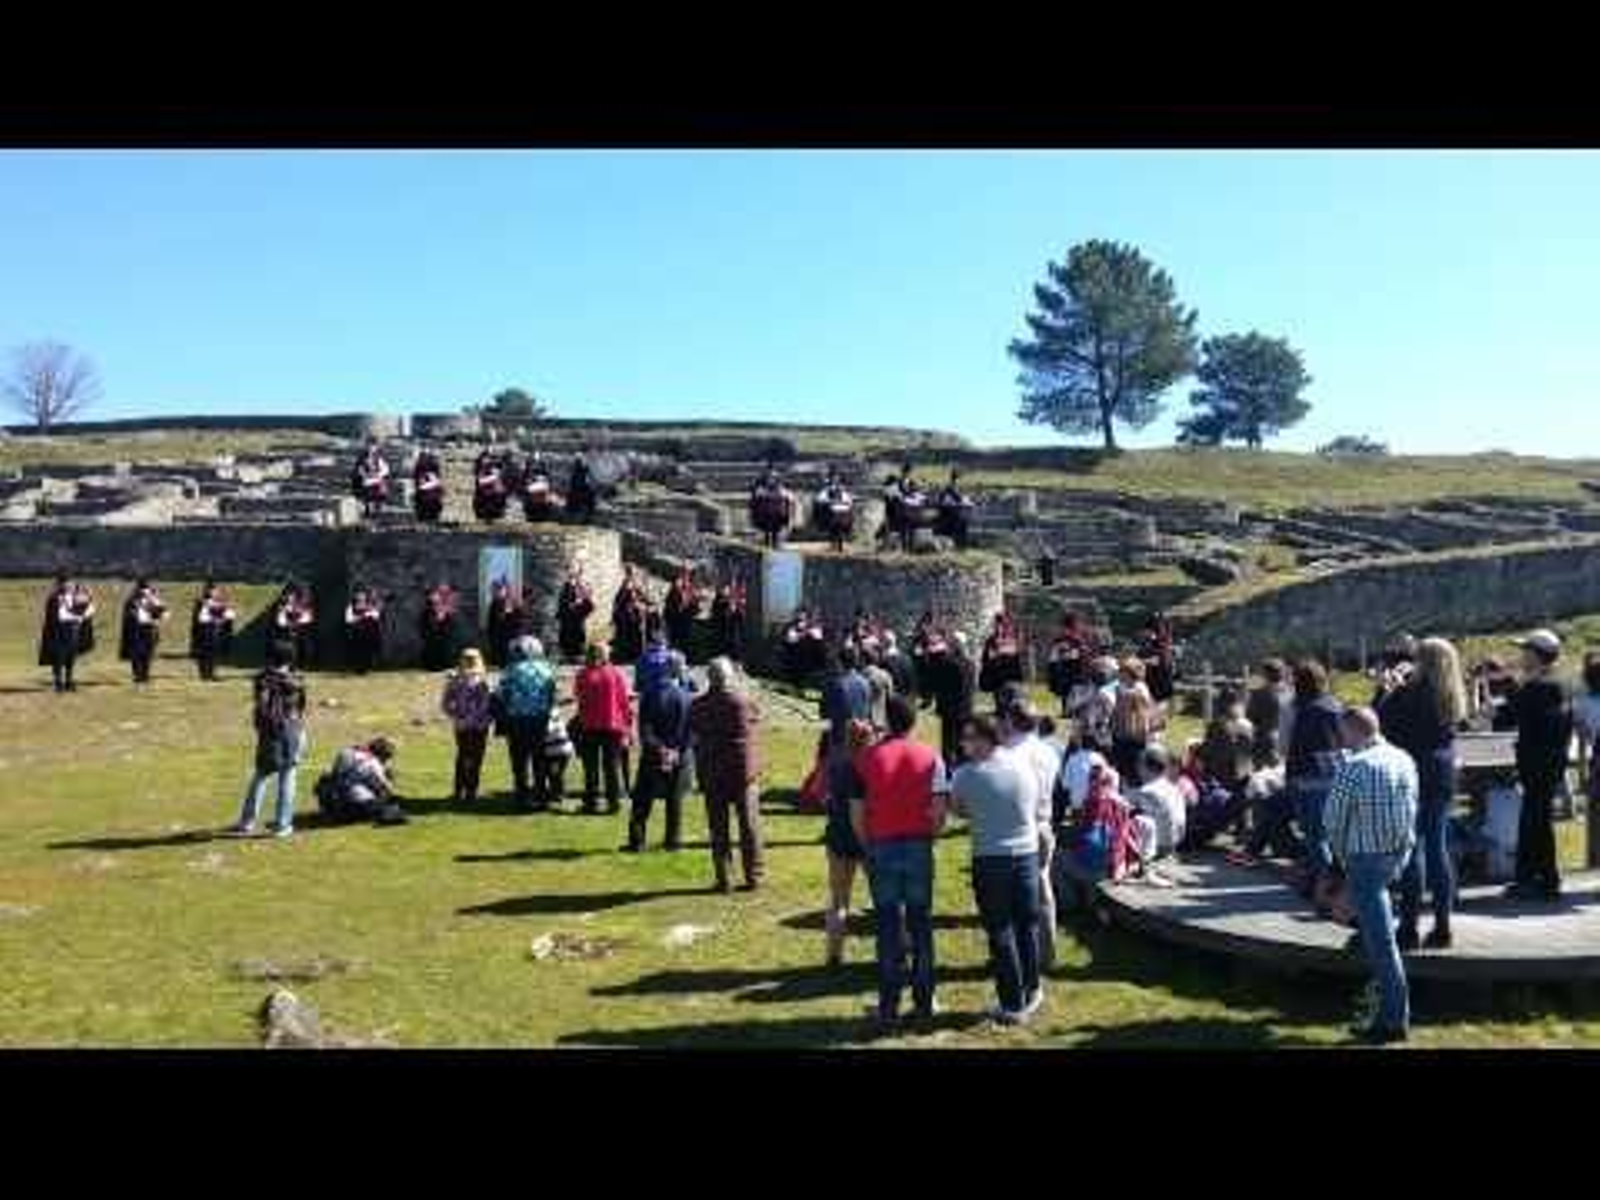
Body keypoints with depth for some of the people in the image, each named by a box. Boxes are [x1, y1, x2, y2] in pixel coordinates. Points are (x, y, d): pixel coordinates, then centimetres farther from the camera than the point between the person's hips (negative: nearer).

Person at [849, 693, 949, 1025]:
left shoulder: (867, 757, -4)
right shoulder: (930, 757, -2)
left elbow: (856, 814, -5)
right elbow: (939, 810, -8)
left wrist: (867, 847, 9)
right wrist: (929, 836, 9)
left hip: (882, 847, -1)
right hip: (919, 846, 1)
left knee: (888, 926, 7)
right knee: (921, 924, 10)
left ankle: (889, 1005, 13)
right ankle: (924, 1002, 17)